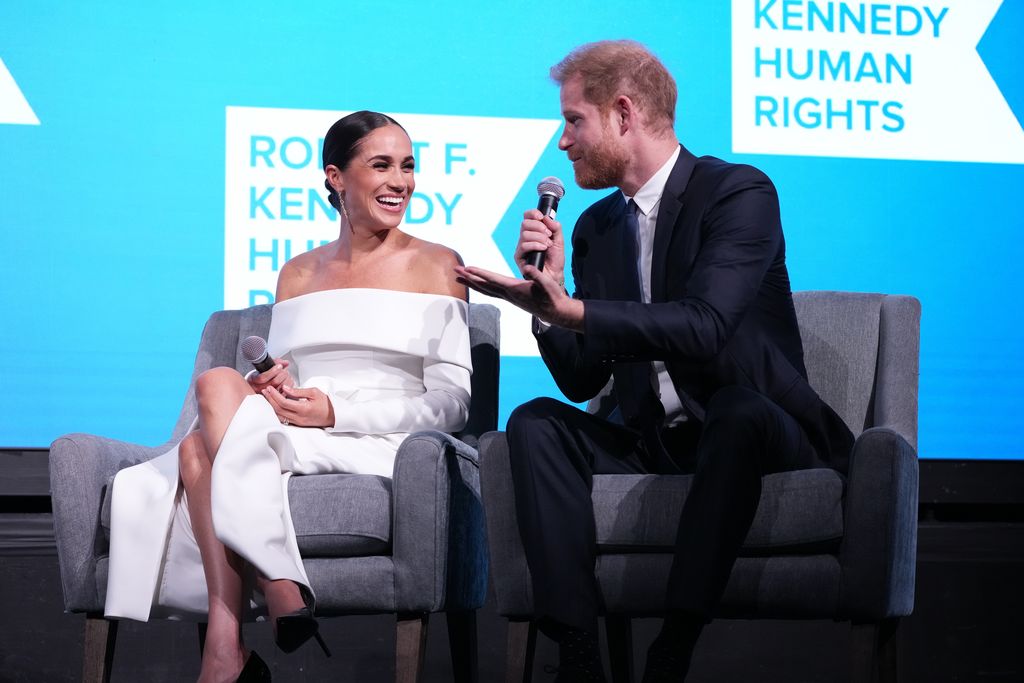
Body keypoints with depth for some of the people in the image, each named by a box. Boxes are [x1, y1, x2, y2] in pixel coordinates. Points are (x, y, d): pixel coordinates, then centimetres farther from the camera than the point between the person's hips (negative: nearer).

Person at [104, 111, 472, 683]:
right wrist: (271, 387, -6)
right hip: (294, 438, 4)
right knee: (199, 453, -30)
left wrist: (336, 411, -13)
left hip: (379, 445, -4)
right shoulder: (298, 273, 22)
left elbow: (452, 403, 0)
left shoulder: (436, 265, 8)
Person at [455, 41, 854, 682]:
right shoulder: (596, 228, 12)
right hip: (649, 439, 6)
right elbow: (583, 382, 8)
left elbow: (703, 327, -26)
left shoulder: (741, 192, -9)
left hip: (757, 431, -6)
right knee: (536, 423, -18)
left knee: (738, 409, -38)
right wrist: (548, 296, -9)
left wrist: (570, 310, -32)